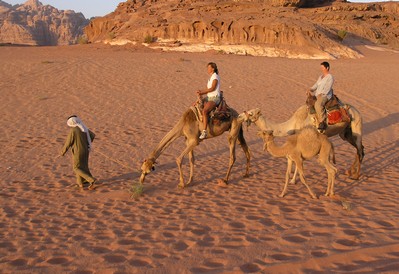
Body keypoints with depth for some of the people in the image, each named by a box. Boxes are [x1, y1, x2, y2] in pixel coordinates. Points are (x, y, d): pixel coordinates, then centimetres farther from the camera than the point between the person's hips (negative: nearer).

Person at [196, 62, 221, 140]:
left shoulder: (215, 76, -10)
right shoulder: (211, 77, 18)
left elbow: (212, 88, -17)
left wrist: (202, 92, -15)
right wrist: (201, 91, -2)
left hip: (215, 98, -11)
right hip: (209, 97, 11)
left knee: (204, 111, -32)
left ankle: (204, 131, -34)